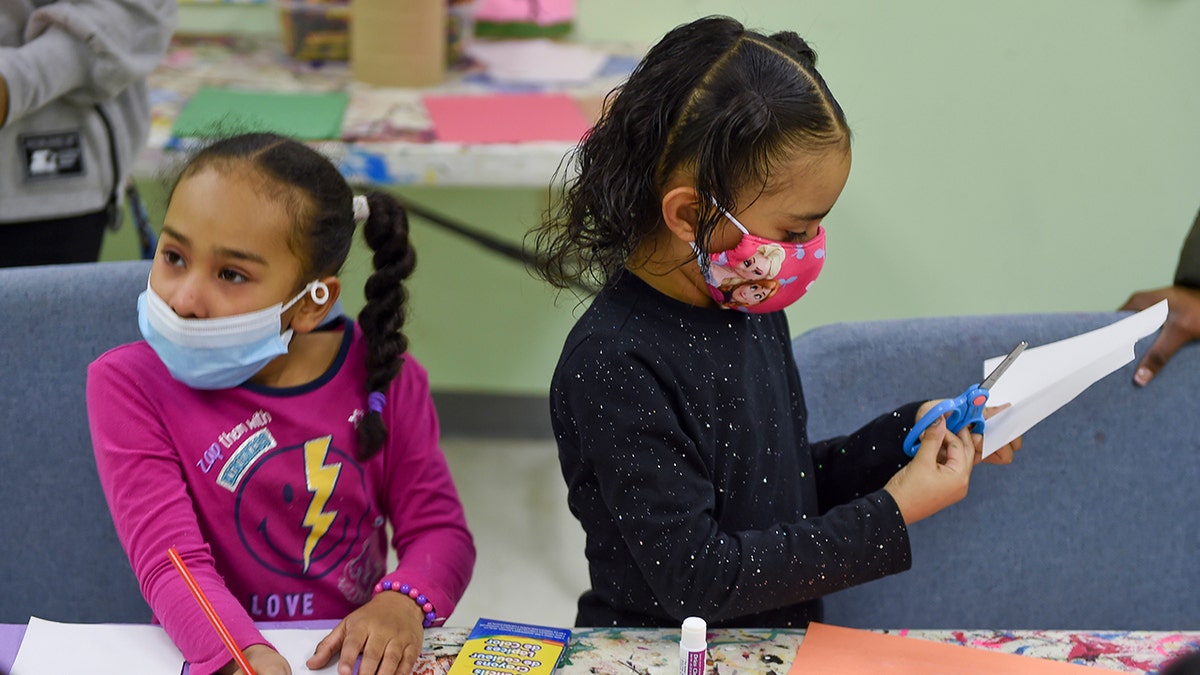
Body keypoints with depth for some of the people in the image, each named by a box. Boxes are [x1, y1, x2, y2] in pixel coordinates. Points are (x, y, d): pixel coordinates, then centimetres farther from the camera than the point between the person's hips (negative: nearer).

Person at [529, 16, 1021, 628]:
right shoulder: (613, 365, -19)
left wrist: (910, 433, 5)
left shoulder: (751, 309, 5)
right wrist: (890, 517, -16)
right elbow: (697, 578, -20)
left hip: (782, 645, 7)